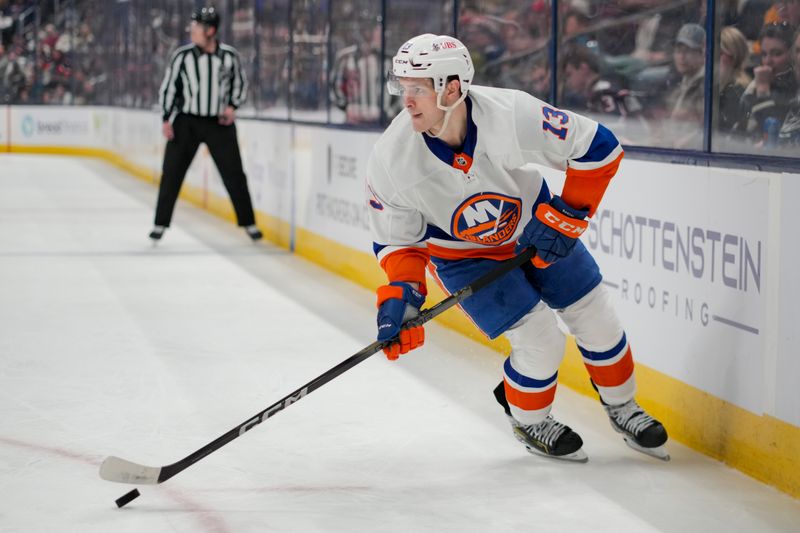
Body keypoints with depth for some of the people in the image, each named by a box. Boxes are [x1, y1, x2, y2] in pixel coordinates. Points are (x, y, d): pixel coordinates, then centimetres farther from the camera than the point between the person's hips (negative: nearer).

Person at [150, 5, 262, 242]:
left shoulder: (229, 56, -6)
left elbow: (240, 83, 10)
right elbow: (168, 87, 0)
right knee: (171, 174, 0)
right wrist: (167, 119, -4)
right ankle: (160, 224, 10)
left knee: (234, 174, 2)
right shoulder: (182, 56, -8)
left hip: (219, 123, 0)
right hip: (186, 122, 0)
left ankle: (249, 223, 13)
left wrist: (232, 105, -4)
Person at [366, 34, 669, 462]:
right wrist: (399, 295, -28)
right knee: (540, 343, -12)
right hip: (462, 254, -1)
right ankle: (530, 422, 19)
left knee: (595, 319, 7)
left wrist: (567, 215, -22)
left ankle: (623, 408, 35)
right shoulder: (391, 161, -29)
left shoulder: (512, 114, -36)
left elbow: (598, 147, -24)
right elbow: (397, 240, -13)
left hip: (534, 228, 1)